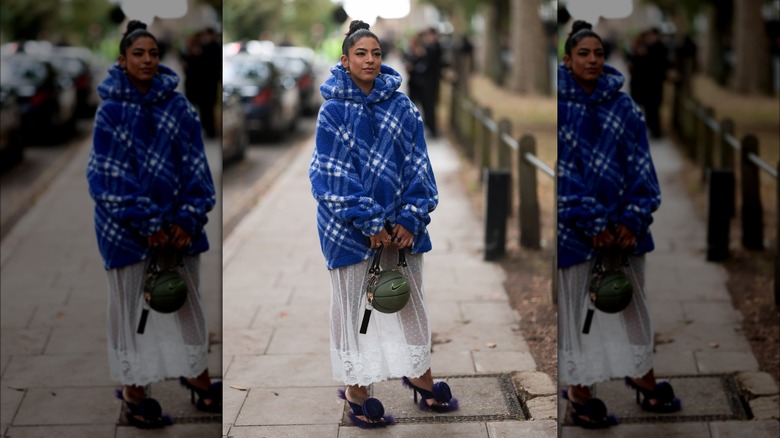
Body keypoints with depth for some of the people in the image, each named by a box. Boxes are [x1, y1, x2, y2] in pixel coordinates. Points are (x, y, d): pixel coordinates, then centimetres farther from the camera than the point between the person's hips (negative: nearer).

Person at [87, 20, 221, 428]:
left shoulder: (178, 107, -1)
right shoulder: (111, 110, -7)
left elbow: (195, 164, -2)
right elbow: (109, 176, -11)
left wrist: (188, 219, -12)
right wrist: (147, 225, -16)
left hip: (175, 221, 3)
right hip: (128, 224, -3)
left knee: (185, 298, 12)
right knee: (133, 302, 5)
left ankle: (196, 376, 26)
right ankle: (133, 390, 16)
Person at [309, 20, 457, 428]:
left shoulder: (401, 106, 0)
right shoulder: (334, 110, -9)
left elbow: (417, 163, -1)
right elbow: (335, 175, -12)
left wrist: (411, 218, -10)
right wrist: (370, 223, -15)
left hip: (400, 223, 3)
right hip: (350, 224, -3)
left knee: (409, 298, 13)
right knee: (354, 302, 6)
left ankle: (419, 375, 30)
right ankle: (355, 388, 18)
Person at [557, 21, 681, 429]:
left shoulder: (623, 105, 1)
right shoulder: (560, 104, -7)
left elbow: (640, 164, -2)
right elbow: (563, 170, -11)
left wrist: (634, 219, -13)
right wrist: (593, 224, -16)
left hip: (621, 221, 3)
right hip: (575, 225, -3)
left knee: (630, 300, 14)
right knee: (578, 307, 5)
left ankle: (642, 376, 29)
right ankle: (578, 391, 16)